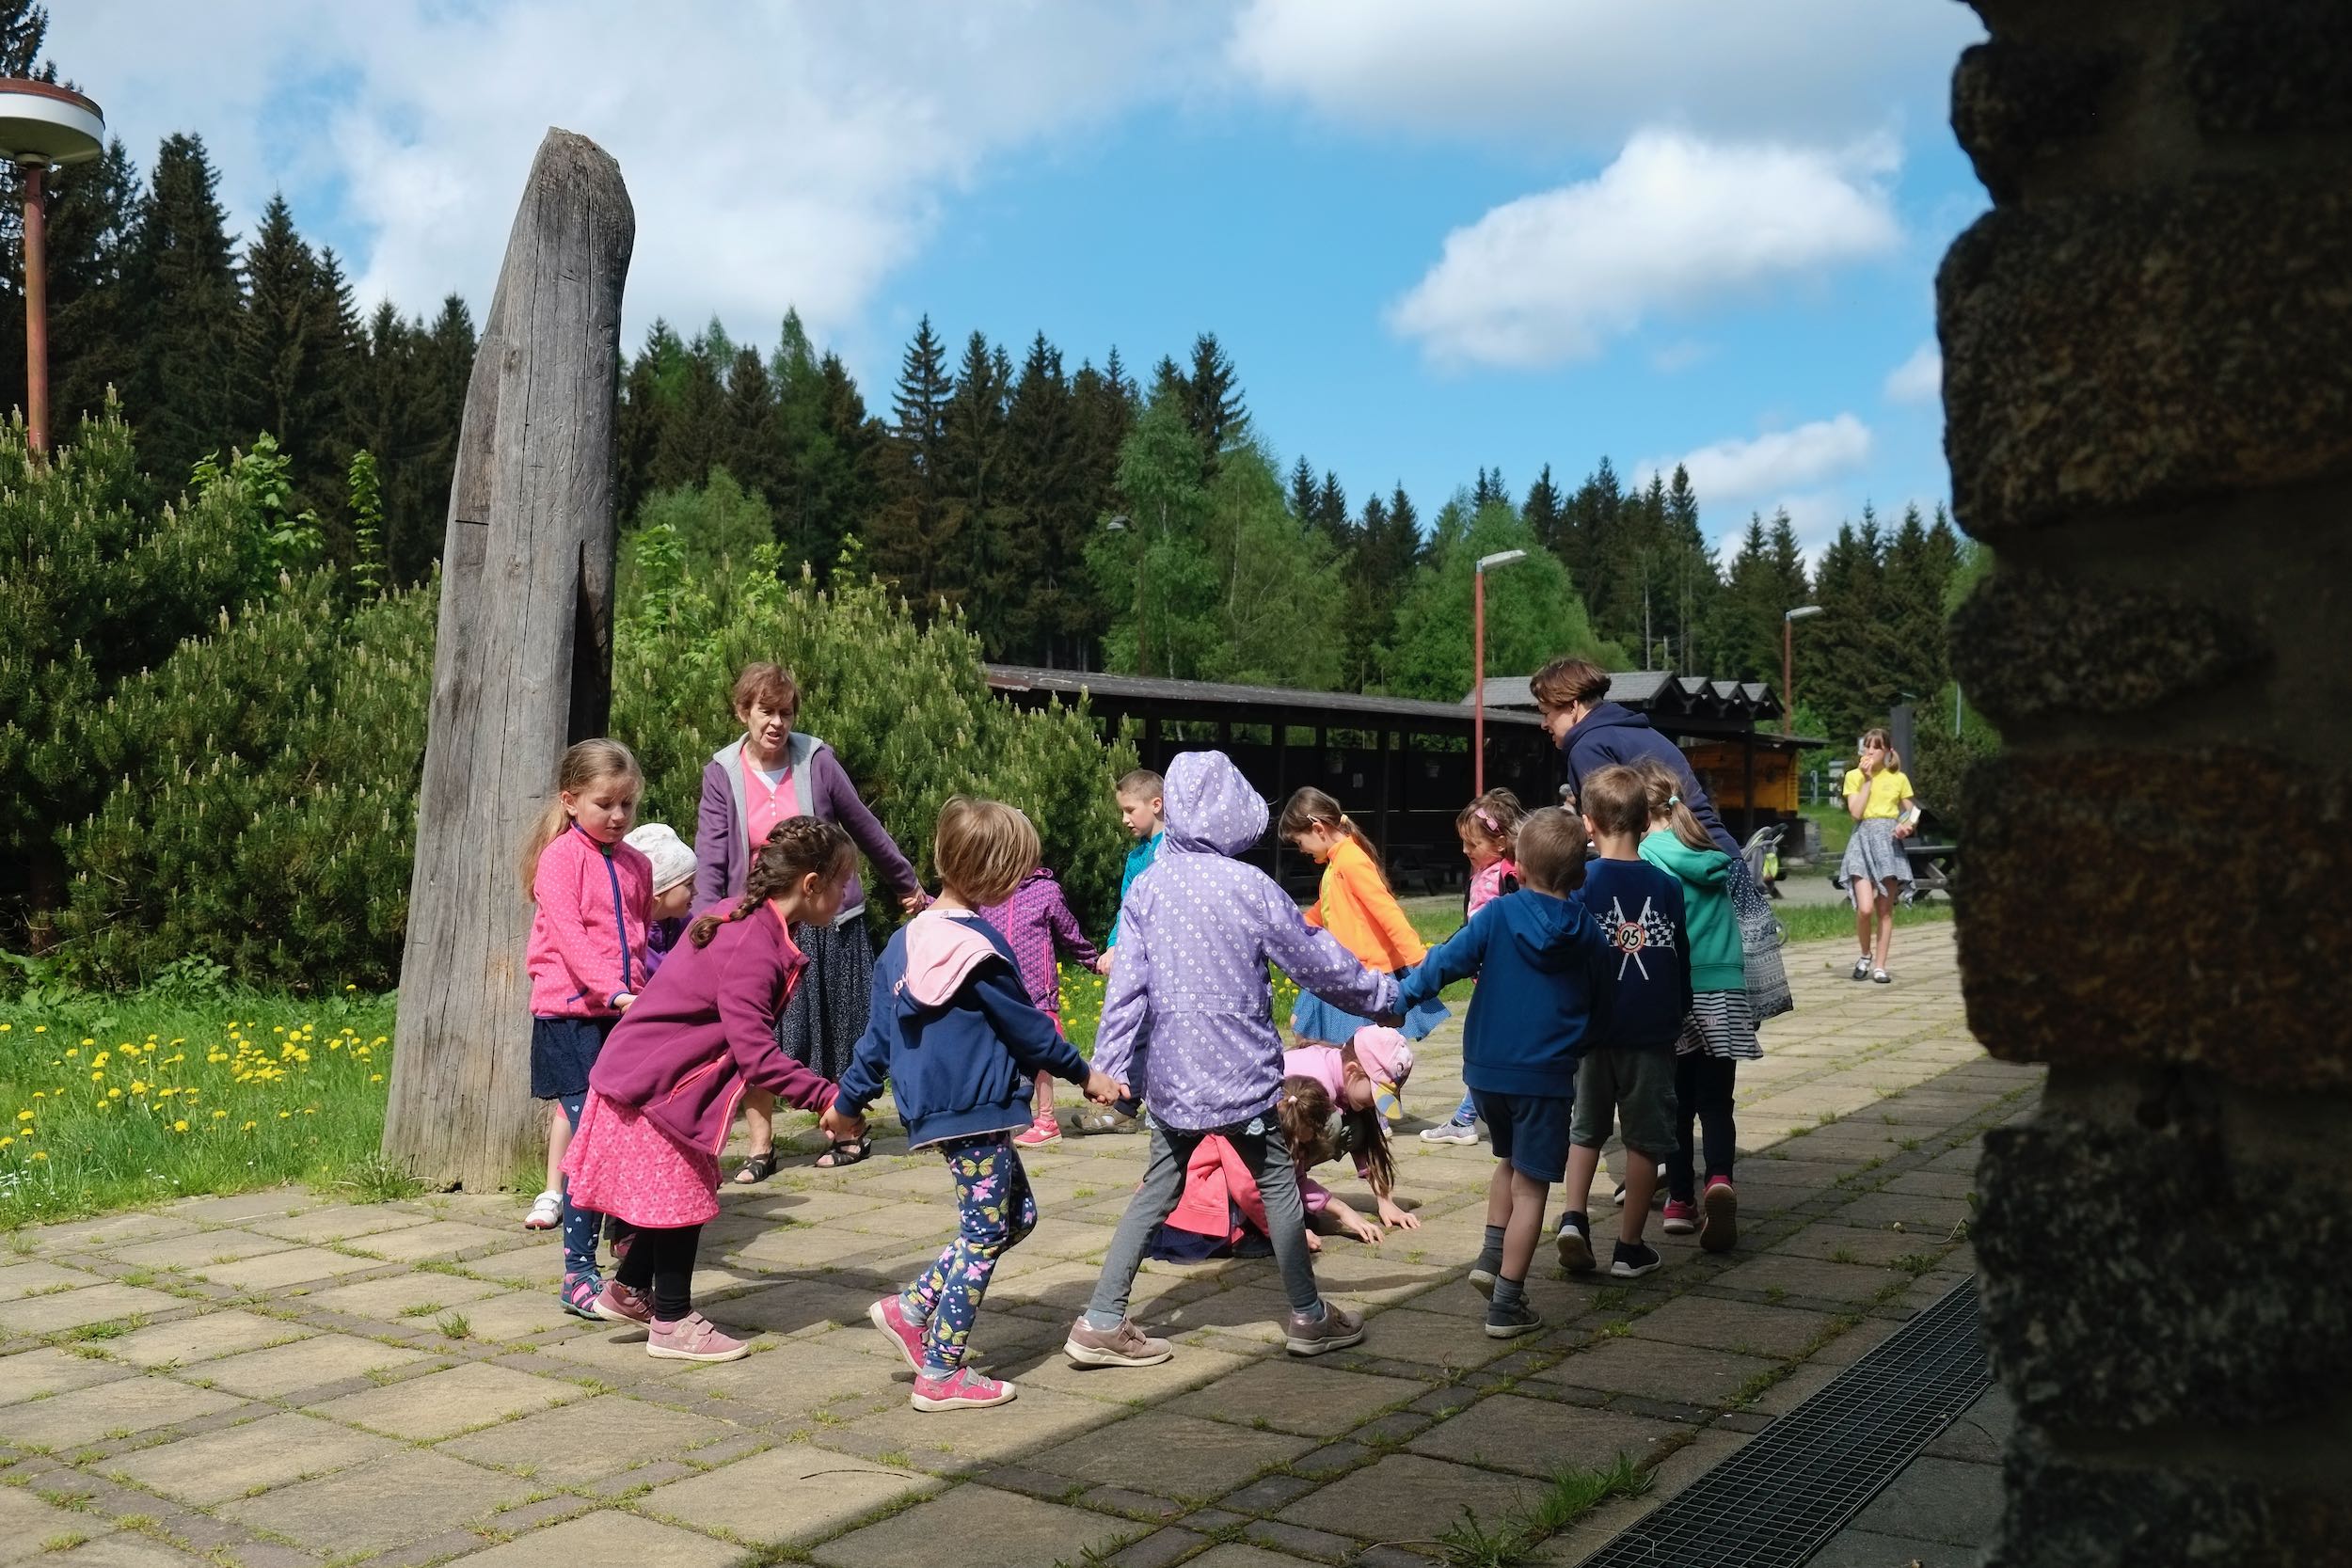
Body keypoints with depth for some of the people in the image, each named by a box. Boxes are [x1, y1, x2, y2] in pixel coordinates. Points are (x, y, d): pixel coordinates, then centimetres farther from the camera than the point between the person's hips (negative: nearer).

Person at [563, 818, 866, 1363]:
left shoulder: (740, 921, 4)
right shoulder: (755, 951, -28)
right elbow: (755, 1053, -31)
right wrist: (824, 1099, -28)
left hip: (650, 1074, 10)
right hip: (653, 1087, -10)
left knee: (683, 1190, 21)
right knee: (683, 1197, 3)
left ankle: (626, 1290, 37)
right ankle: (672, 1324, 18)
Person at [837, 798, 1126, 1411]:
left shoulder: (906, 940, 7)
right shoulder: (979, 948, -16)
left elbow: (879, 1031, 12)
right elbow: (1029, 1028, -9)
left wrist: (850, 1098, 20)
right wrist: (1084, 1074, 4)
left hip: (933, 1106, 9)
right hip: (977, 1110, -9)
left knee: (1018, 1214, 18)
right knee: (984, 1235, 2)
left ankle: (911, 1309, 17)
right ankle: (941, 1374, 8)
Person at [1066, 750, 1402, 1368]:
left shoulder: (1148, 884, -1)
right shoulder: (1250, 887, -10)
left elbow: (1127, 985, -3)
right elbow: (1319, 961, 0)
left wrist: (1110, 1064, 1)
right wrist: (1383, 994, 14)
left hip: (1170, 1075, 4)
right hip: (1241, 1073, -4)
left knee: (1157, 1191, 12)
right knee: (1278, 1184, 12)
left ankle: (1102, 1322, 10)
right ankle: (1308, 1316, 22)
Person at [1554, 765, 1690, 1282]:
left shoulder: (1580, 882, -8)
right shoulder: (1667, 886, -1)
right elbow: (1681, 962, 7)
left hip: (1594, 1027, 0)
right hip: (1652, 1030, 0)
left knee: (1586, 1128, 19)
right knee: (1645, 1137, 10)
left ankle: (1573, 1217, 2)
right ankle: (1630, 1248, 14)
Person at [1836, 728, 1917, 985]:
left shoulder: (1898, 778, 8)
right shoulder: (1854, 776, 5)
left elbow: (1912, 812, 14)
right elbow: (1855, 812, -7)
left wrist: (1907, 826, -7)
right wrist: (1867, 779, -8)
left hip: (1889, 842, 2)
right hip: (1863, 841, -2)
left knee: (1885, 910, 2)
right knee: (1865, 908, -15)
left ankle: (1879, 966, 9)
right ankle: (1865, 955, 9)